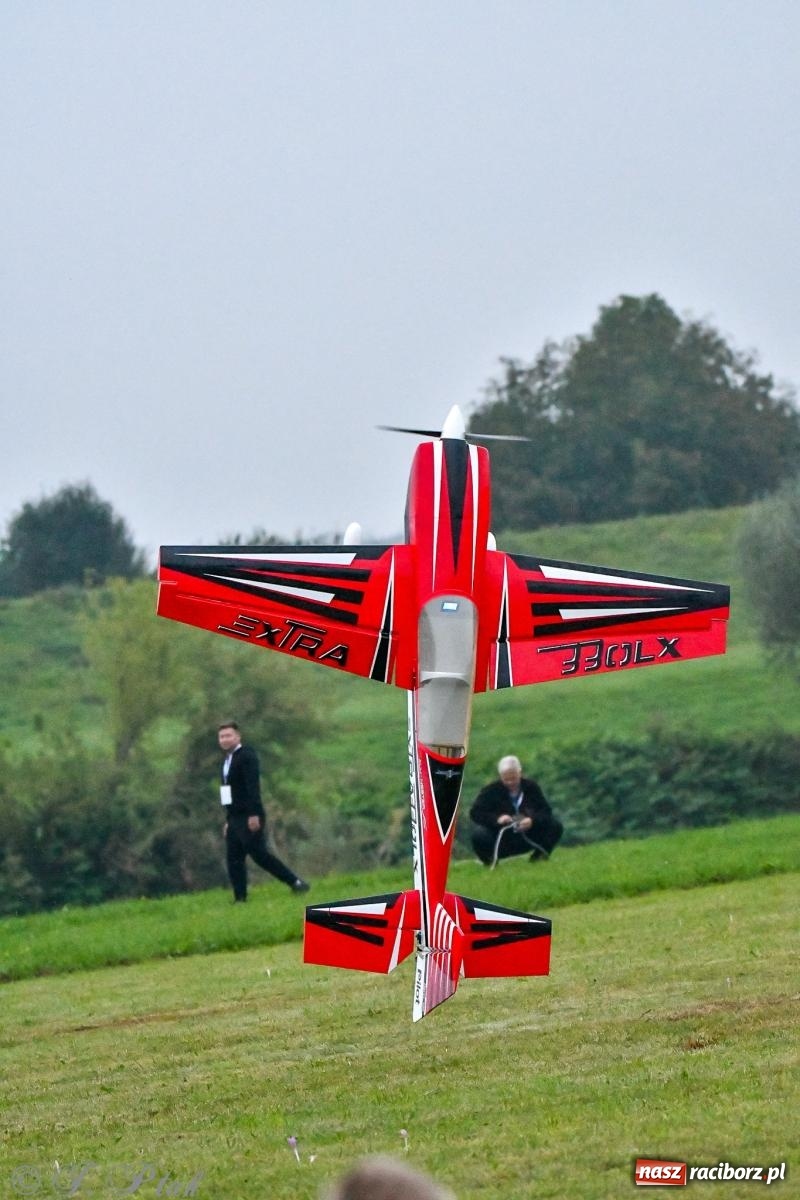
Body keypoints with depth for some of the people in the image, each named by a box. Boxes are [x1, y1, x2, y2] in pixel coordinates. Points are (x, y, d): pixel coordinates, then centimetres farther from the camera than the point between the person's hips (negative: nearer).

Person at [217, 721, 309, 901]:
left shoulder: (247, 756, -9)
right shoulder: (227, 760, 17)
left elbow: (253, 786, -19)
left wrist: (254, 814, -26)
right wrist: (228, 820, 19)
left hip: (249, 818, -9)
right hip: (235, 819, 9)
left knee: (259, 854, -10)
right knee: (234, 860, 2)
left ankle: (296, 882, -3)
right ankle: (240, 898, 3)